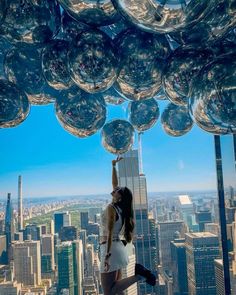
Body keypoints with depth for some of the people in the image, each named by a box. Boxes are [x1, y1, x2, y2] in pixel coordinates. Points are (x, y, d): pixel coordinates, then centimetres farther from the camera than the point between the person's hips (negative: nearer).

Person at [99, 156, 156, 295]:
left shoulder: (111, 208, -14)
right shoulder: (119, 206, 7)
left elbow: (109, 232, -22)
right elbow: (115, 183, 18)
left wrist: (107, 255, -26)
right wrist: (114, 166, 23)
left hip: (111, 248, -9)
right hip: (118, 246, 9)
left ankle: (138, 273, -15)